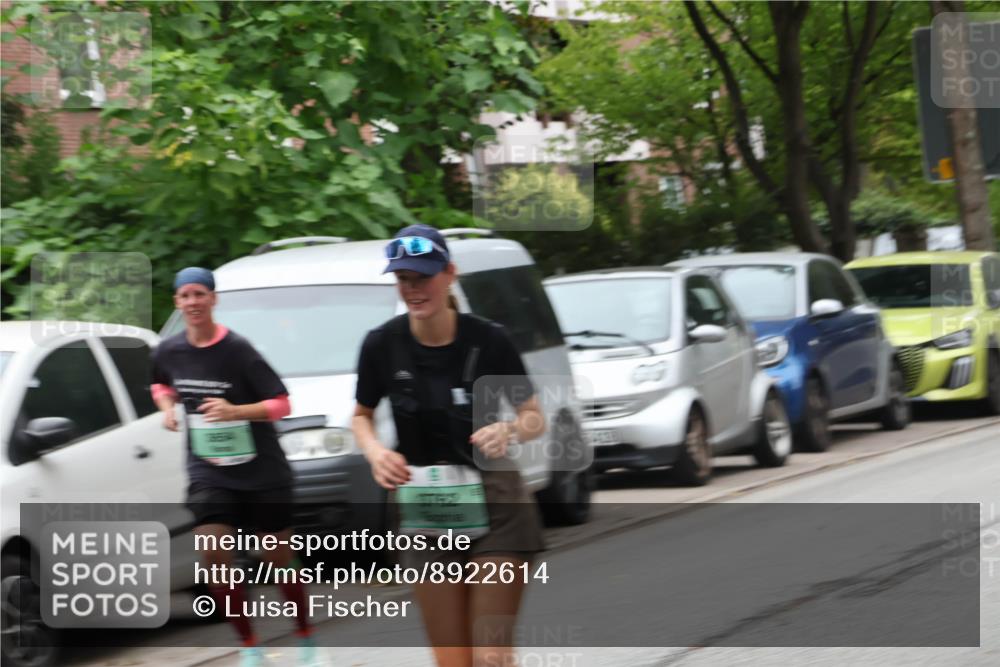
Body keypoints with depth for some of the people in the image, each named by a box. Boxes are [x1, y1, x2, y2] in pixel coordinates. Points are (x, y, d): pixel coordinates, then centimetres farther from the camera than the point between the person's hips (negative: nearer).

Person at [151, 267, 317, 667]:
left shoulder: (237, 350, -14)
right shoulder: (169, 352, -1)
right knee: (213, 555, -15)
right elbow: (161, 385, 24)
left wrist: (235, 411, -27)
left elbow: (281, 404, -12)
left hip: (262, 471, -3)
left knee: (278, 560, 6)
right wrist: (167, 407, 2)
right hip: (208, 471, 3)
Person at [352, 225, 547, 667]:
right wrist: (374, 450, -11)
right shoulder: (382, 345, -6)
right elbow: (361, 416, 11)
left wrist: (510, 431, -23)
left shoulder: (488, 340, -11)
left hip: (493, 503, -2)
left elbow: (534, 418, -1)